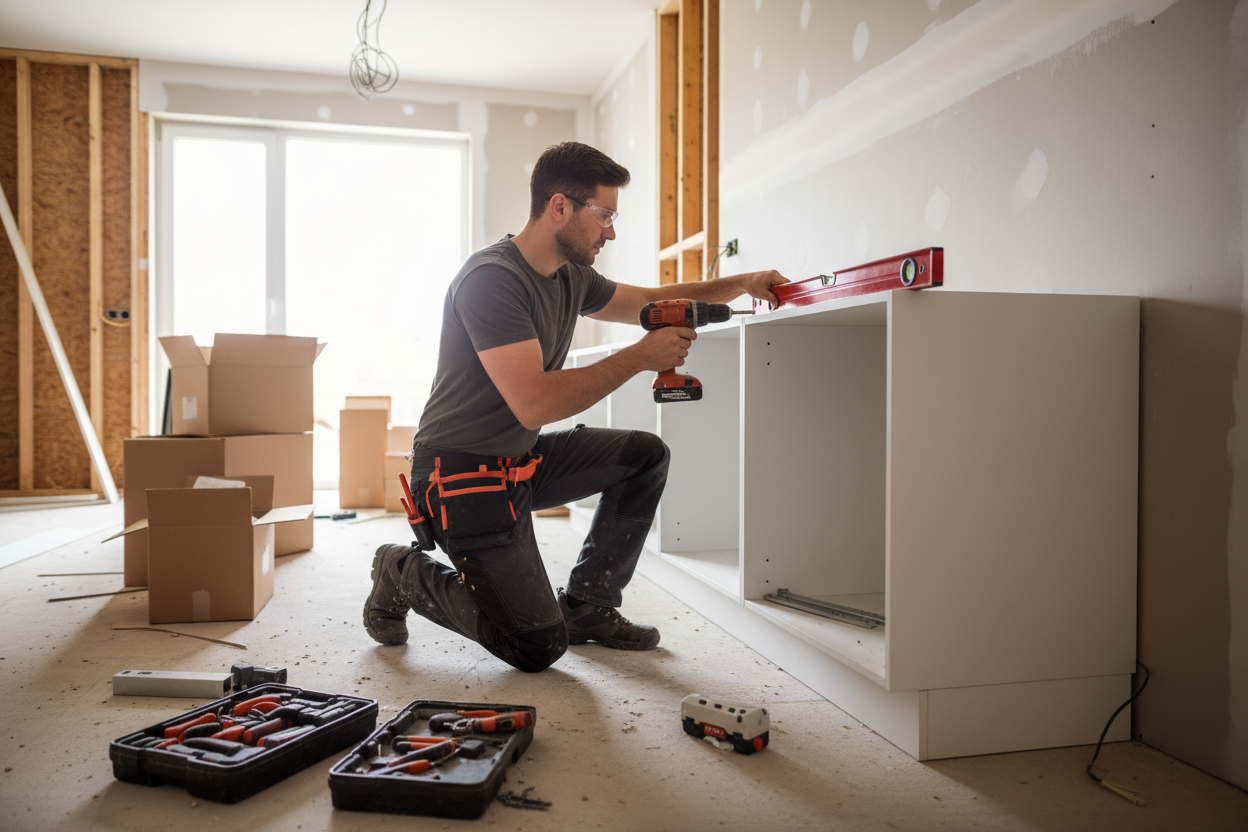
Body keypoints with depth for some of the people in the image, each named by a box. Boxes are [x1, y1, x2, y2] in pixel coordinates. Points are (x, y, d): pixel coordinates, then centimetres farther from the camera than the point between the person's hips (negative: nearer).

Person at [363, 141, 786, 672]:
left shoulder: (571, 276, 5)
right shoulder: (493, 278, -23)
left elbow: (649, 302, 21)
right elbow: (534, 403, -32)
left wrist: (740, 285, 10)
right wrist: (641, 356, -26)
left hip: (524, 460, 9)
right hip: (463, 473, -9)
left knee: (646, 456, 3)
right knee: (538, 647, -8)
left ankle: (586, 605, 11)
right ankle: (403, 575, 13)